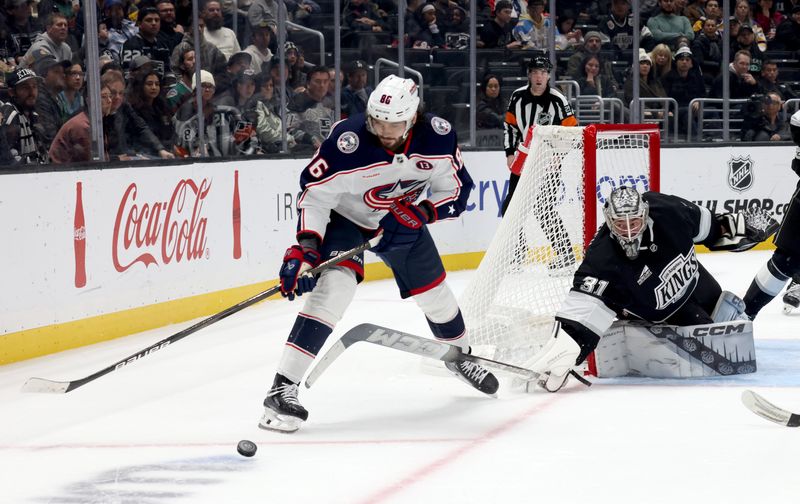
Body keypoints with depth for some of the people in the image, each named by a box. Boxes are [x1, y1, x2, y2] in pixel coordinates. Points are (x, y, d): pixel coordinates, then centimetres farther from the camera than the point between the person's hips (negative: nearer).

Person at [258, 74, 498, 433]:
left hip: (403, 222, 4)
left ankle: (459, 355, 48)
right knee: (334, 286, -24)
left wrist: (419, 213, -26)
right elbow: (314, 194, -26)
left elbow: (456, 191, -10)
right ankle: (283, 387, -28)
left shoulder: (438, 137, -23)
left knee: (432, 289, 14)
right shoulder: (348, 141, -34)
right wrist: (306, 248, -36)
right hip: (345, 217, -4)